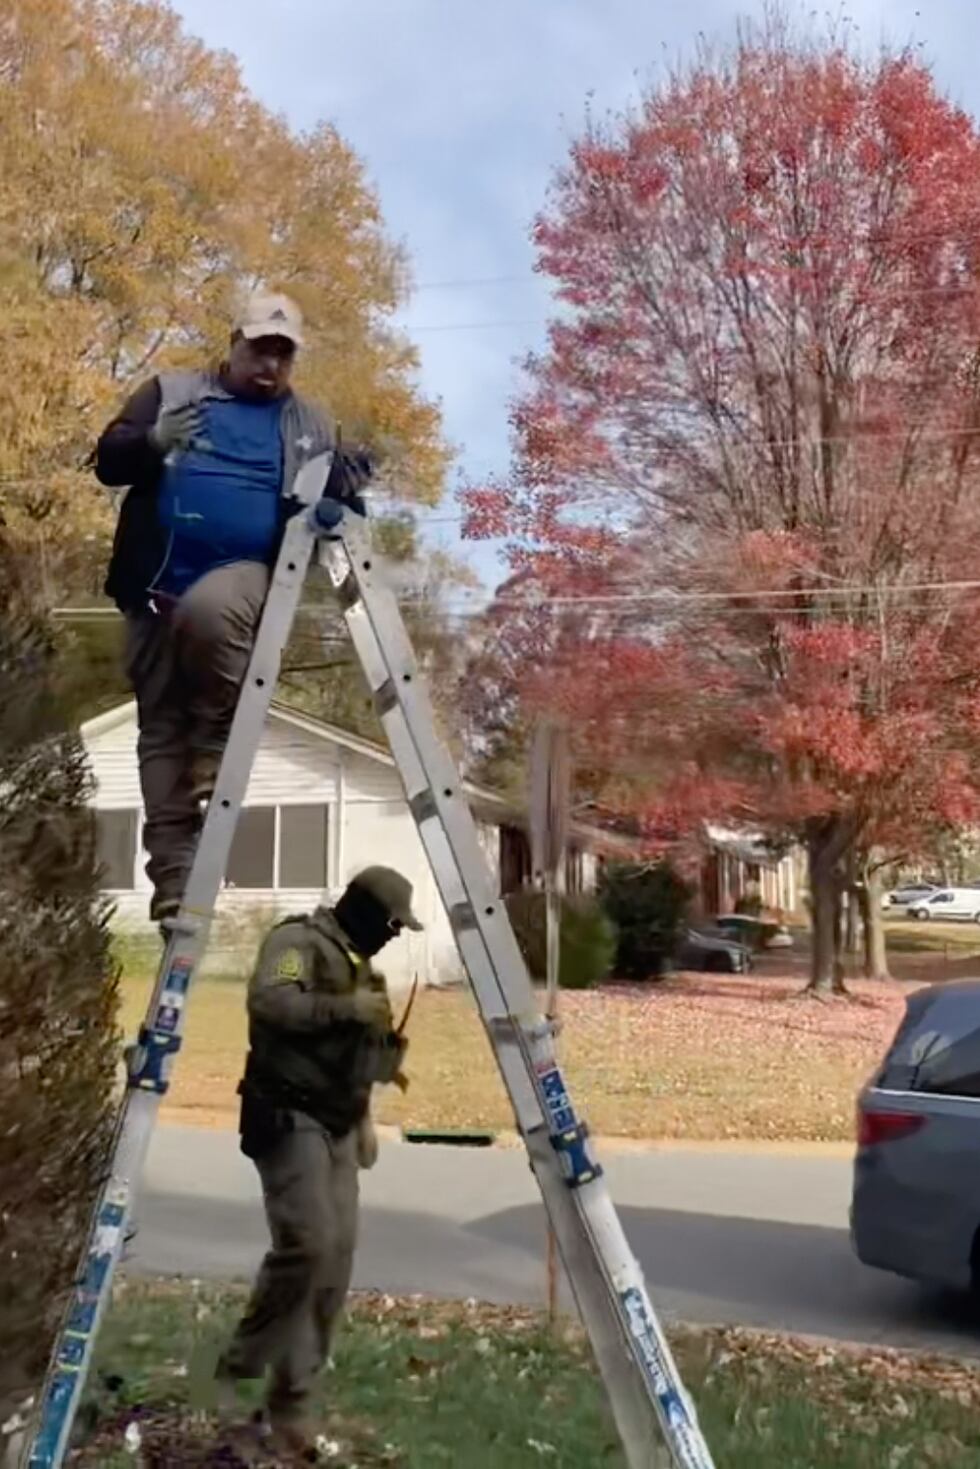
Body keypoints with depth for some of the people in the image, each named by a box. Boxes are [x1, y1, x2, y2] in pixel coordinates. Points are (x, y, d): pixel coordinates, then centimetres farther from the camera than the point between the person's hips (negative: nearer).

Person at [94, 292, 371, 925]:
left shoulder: (311, 426, 17)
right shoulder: (171, 391, 14)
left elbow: (330, 509, 16)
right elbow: (109, 459, 6)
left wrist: (347, 490, -9)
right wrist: (153, 443, -16)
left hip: (245, 576, -2)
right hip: (157, 589, 2)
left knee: (208, 610, -37)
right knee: (161, 728, -2)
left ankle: (218, 748, -15)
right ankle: (175, 873, 0)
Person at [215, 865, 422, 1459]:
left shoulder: (358, 963, 20)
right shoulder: (298, 940, -7)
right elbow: (270, 1001, -27)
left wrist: (365, 1118, 16)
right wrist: (348, 1007, -24)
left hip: (338, 1125, 9)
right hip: (291, 1118, -9)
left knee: (337, 1259, 2)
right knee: (308, 1244, -21)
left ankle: (291, 1397, 10)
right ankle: (241, 1366, -1)